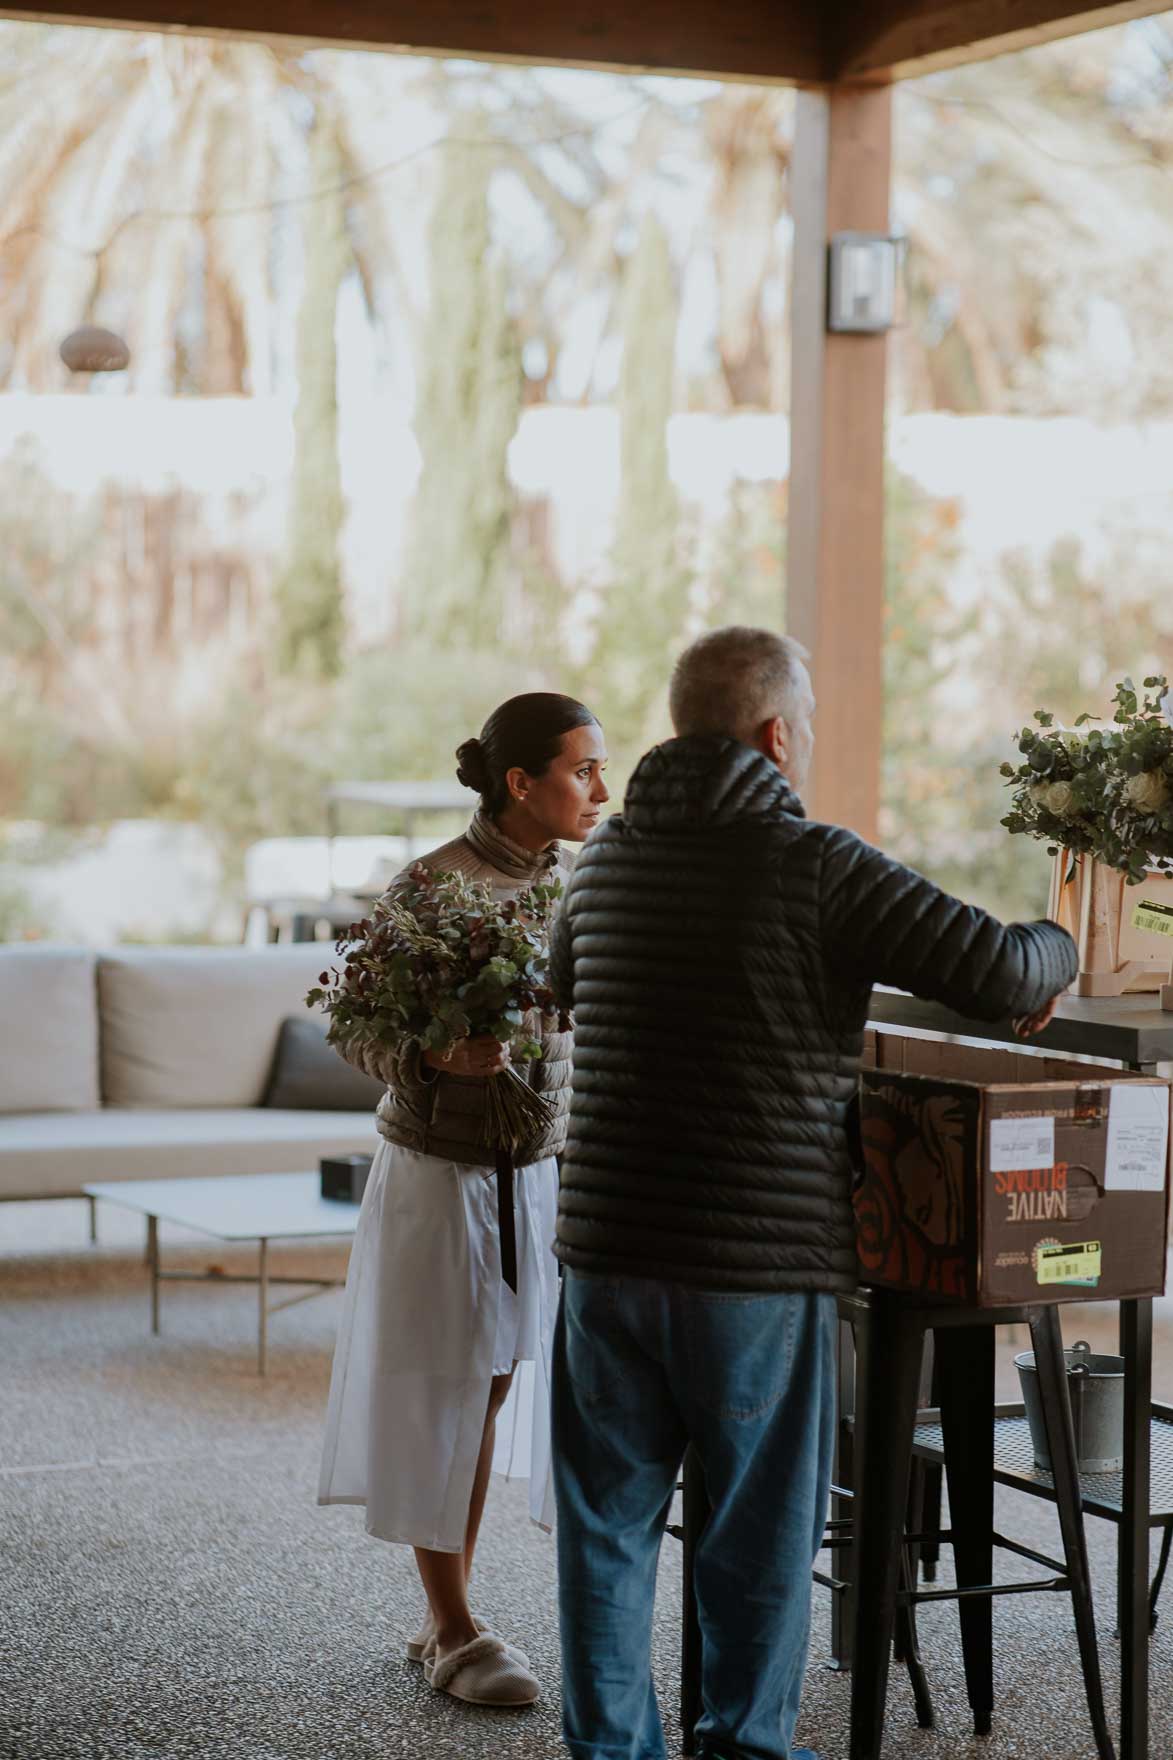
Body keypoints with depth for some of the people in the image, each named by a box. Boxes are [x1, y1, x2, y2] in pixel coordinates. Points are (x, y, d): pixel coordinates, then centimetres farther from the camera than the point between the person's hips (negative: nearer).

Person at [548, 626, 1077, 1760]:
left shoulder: (605, 859, 8)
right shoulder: (816, 867, -11)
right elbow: (998, 973, -14)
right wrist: (1052, 949, 9)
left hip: (607, 1245, 5)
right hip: (762, 1258, -5)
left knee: (608, 1514, 14)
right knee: (759, 1531, 11)